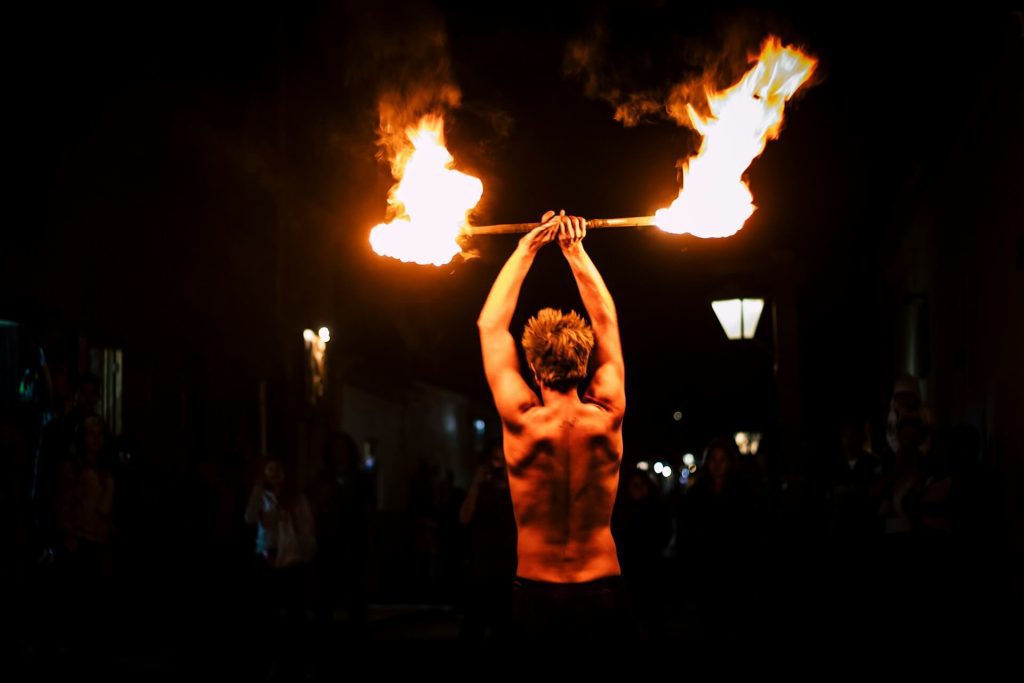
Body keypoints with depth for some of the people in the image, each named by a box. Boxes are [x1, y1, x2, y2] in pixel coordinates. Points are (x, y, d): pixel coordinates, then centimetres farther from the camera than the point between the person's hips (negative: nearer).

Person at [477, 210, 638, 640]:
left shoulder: (522, 423, -11)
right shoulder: (607, 420, -7)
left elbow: (491, 326, 0)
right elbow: (606, 321, 7)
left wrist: (526, 250, 5)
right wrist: (576, 251, 10)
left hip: (536, 595, -1)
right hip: (603, 593, 1)